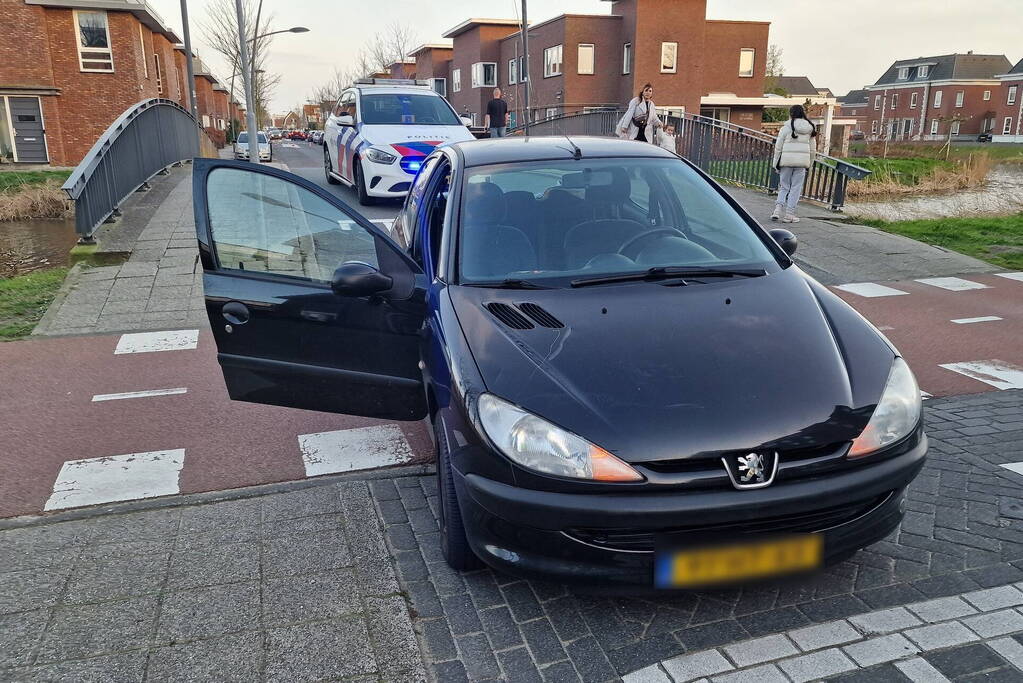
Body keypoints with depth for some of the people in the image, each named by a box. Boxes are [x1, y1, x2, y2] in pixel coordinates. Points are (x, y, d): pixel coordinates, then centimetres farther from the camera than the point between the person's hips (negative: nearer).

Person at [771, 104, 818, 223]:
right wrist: (809, 164, 18)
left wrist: (776, 163, 5)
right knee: (796, 188, 6)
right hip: (802, 162, 2)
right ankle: (789, 214, 5)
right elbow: (813, 149, 12)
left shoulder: (787, 127, -1)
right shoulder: (810, 129, 10)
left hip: (787, 160, -2)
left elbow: (778, 147, -1)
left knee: (784, 187, 10)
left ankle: (778, 209, -6)